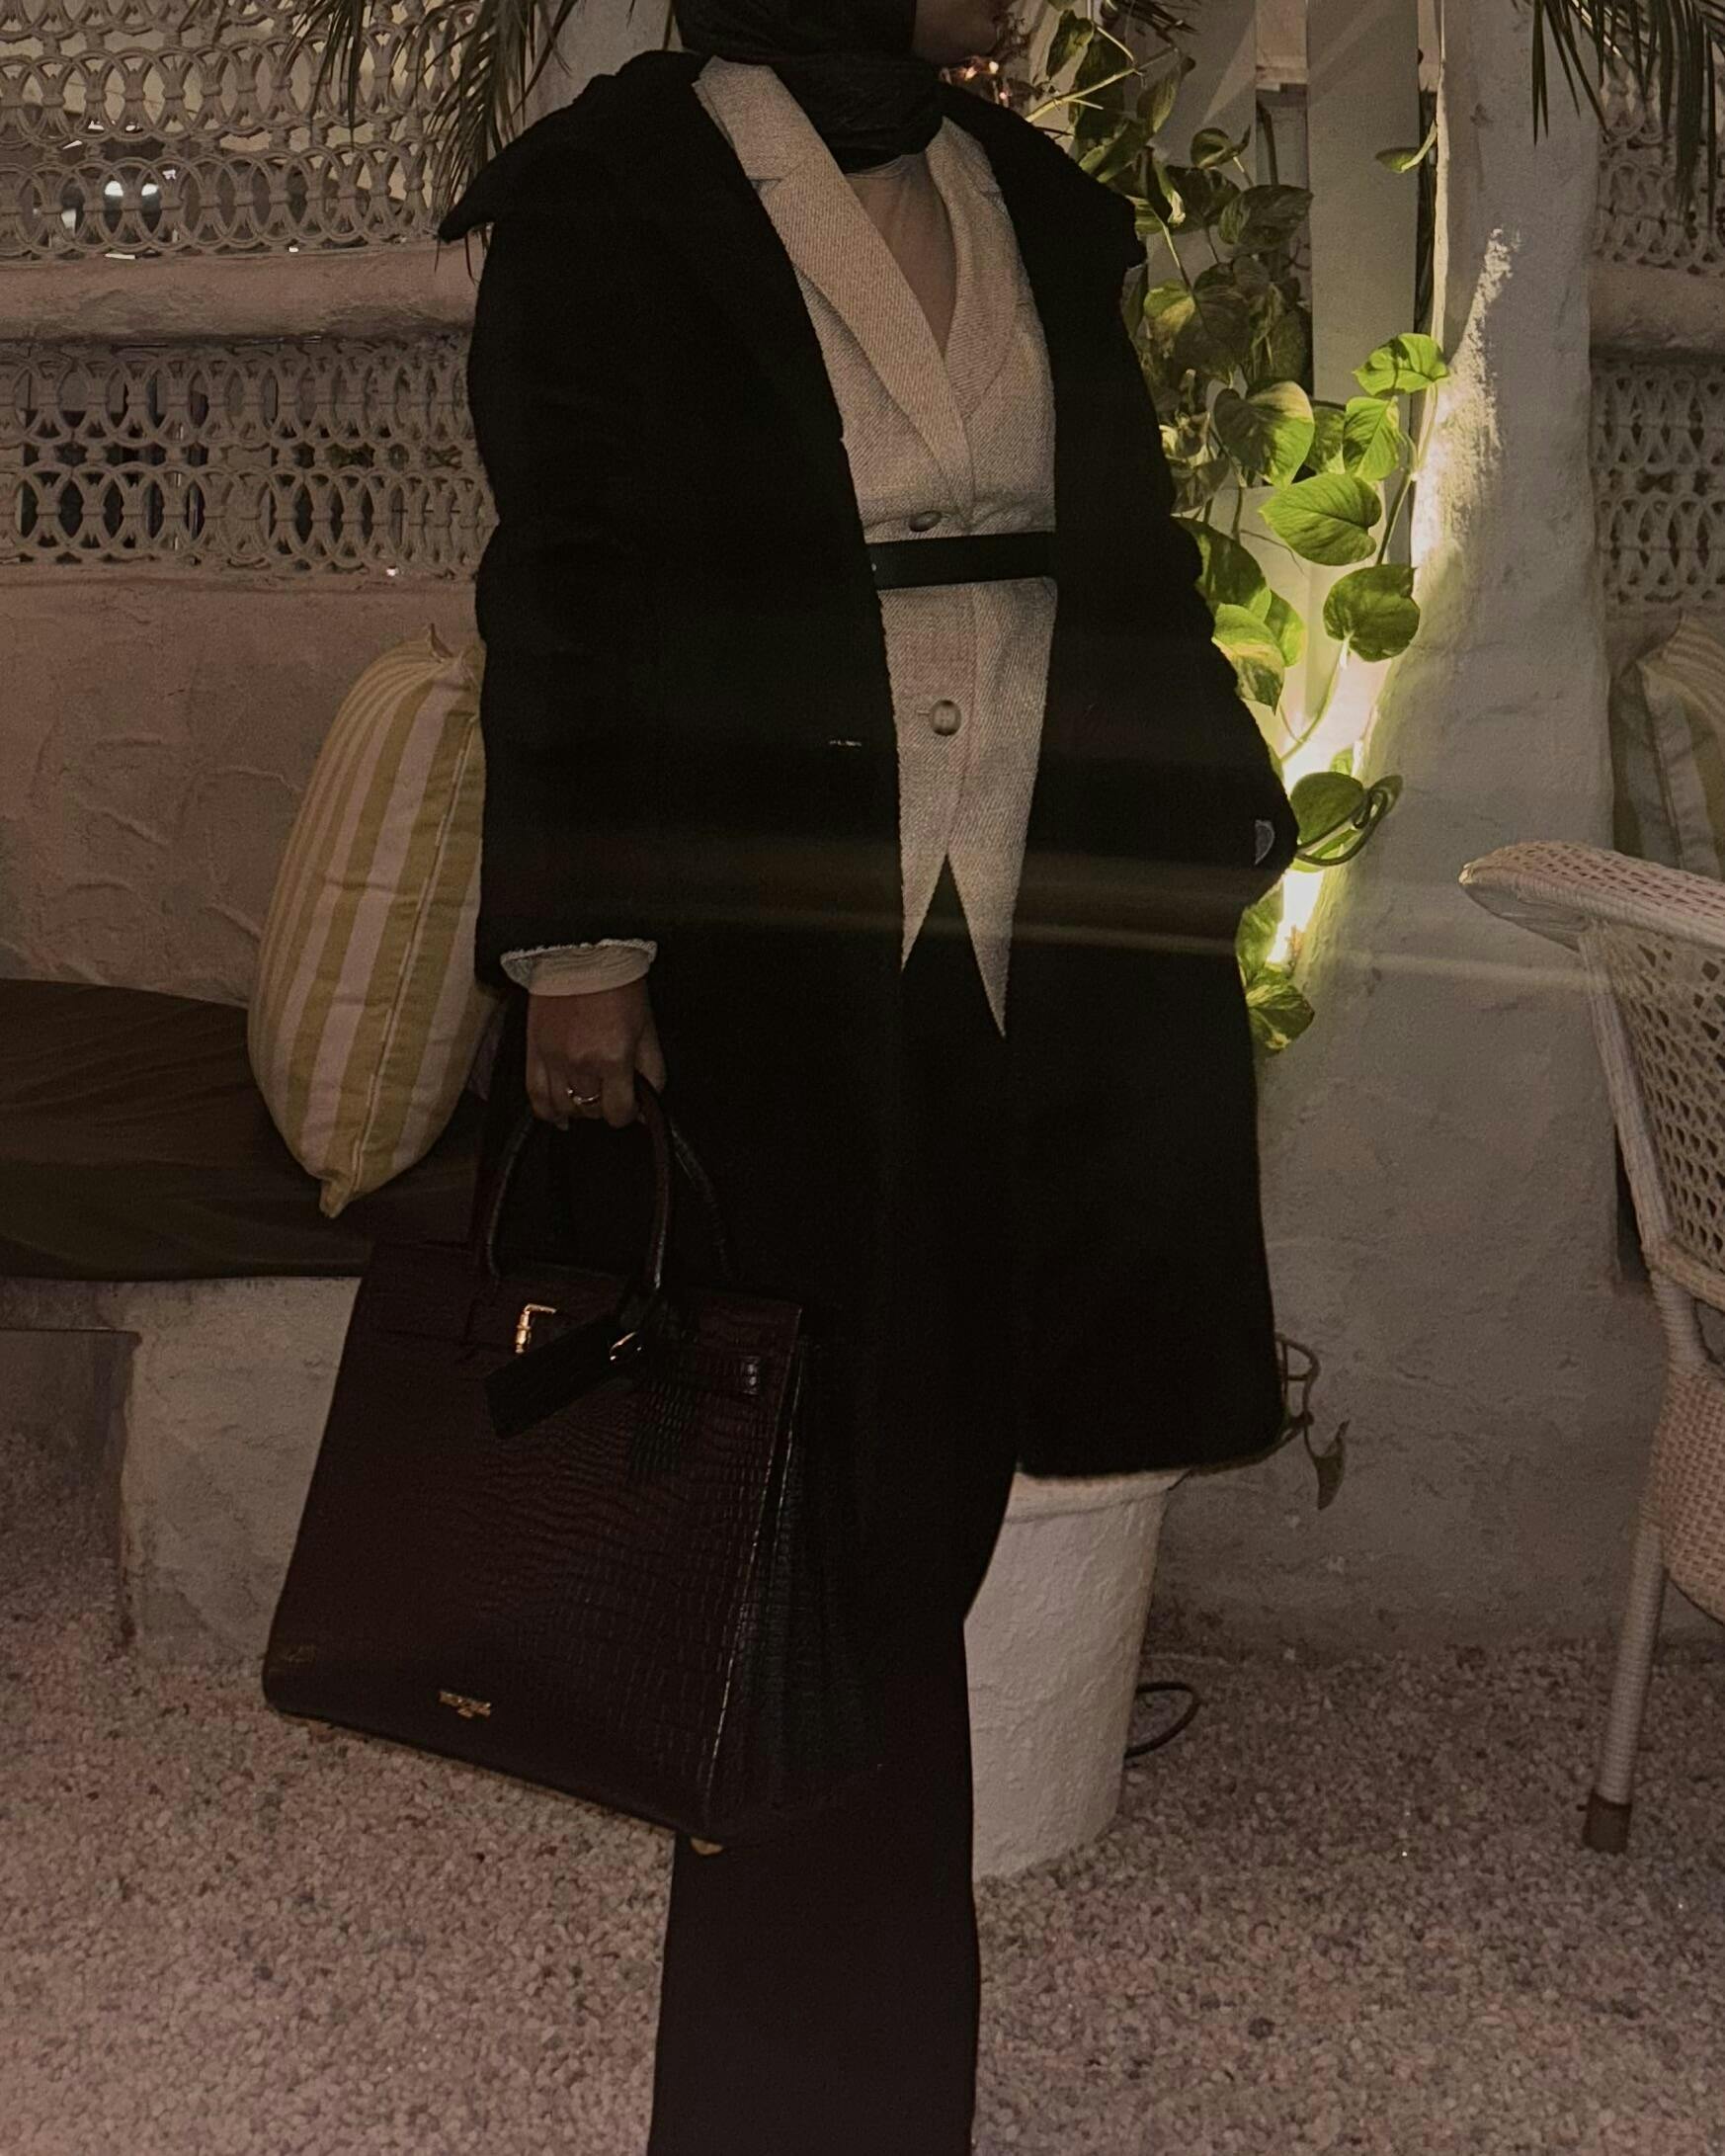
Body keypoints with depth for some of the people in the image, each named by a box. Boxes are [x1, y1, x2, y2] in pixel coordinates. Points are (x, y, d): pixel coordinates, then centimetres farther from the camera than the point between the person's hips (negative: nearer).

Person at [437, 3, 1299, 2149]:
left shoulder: (1031, 202, 14)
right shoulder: (614, 199, -1)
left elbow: (1126, 557, 16)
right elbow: (561, 592, -6)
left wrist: (1192, 865, 12)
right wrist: (576, 943, -13)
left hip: (1022, 979, 5)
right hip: (745, 976, -4)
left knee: (917, 1503, 8)